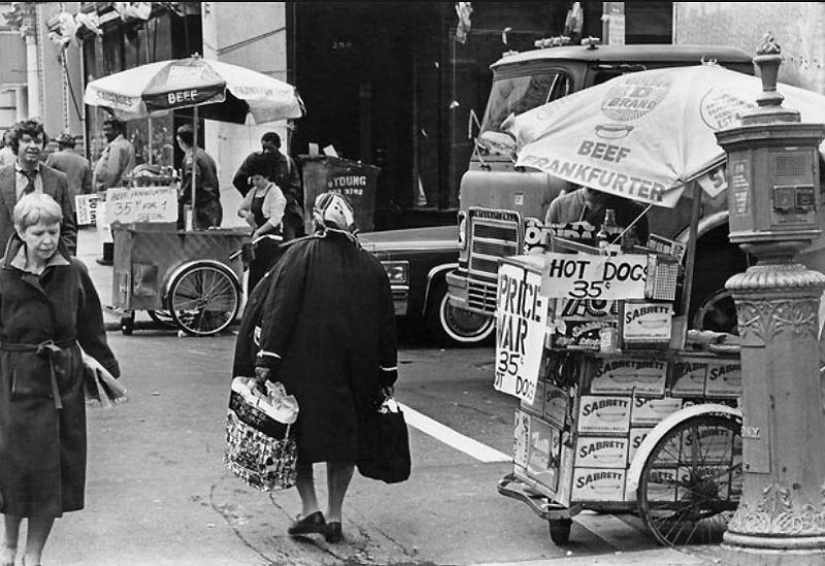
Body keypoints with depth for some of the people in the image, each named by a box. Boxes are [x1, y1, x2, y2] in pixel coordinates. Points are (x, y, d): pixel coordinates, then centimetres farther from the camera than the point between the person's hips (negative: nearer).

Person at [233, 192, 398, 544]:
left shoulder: (300, 254, -6)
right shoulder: (371, 267, 5)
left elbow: (278, 308, -13)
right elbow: (386, 326, 9)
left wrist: (265, 359, -13)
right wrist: (387, 375, 16)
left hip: (303, 368, -3)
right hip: (353, 374, 3)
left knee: (298, 433, 10)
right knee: (343, 436, 14)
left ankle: (310, 509, 0)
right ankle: (334, 516, 15)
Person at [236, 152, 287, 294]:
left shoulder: (275, 192, -10)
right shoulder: (253, 192, 13)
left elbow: (275, 219, -17)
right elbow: (241, 208, 22)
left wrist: (259, 231, -24)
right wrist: (246, 214, -1)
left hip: (271, 236, -7)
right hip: (257, 235, 8)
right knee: (254, 274, 5)